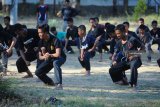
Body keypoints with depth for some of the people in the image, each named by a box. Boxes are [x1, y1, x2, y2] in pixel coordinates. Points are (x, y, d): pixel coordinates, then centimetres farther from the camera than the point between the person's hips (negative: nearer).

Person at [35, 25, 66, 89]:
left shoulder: (55, 40, -26)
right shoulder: (41, 42, -6)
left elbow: (58, 54, -34)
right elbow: (40, 57, -3)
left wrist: (49, 55, -25)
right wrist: (44, 56, -25)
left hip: (60, 58, -6)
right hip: (49, 60, 6)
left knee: (55, 62, -41)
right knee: (38, 72, -6)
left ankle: (59, 84, -44)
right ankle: (50, 82, 22)